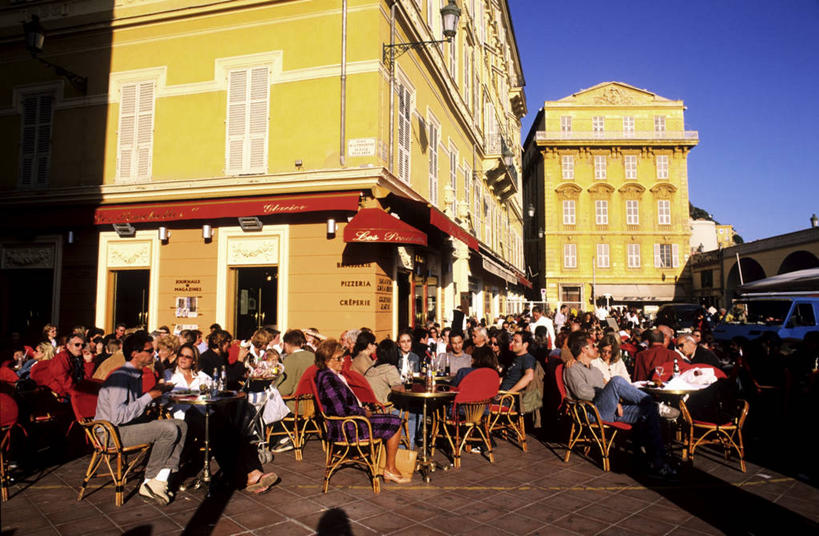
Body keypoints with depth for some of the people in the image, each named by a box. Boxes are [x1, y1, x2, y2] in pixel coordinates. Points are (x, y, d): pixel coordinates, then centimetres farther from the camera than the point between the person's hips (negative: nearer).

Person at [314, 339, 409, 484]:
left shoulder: (334, 375, 11)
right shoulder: (327, 377, -21)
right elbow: (341, 409, -26)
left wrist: (362, 409, 7)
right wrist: (364, 412, -12)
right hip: (344, 428, -11)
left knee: (393, 420, 14)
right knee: (395, 423, -7)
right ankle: (390, 469, 6)